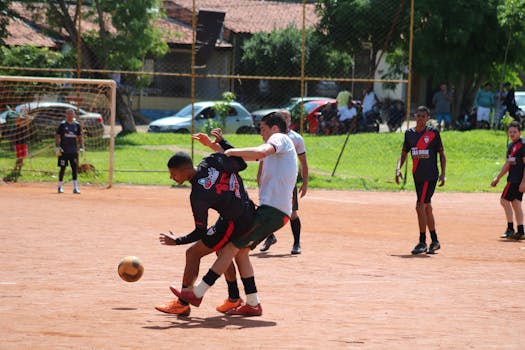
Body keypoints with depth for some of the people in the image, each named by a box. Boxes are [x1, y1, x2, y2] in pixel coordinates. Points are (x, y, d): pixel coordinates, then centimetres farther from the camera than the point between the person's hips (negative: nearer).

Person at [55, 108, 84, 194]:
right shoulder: (62, 124, -2)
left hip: (74, 151, 3)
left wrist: (82, 147, 4)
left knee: (75, 168, -3)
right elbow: (57, 136, -2)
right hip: (64, 151, -3)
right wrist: (58, 147, -11)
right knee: (63, 168, 3)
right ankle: (60, 187, 14)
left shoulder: (77, 125, 7)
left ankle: (75, 187, -3)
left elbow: (80, 137, 14)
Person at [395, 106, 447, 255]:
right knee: (427, 208, 12)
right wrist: (398, 168, -1)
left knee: (420, 206, -13)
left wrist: (443, 173, -8)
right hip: (417, 176, 6)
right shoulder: (409, 133, 9)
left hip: (430, 175, -6)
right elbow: (404, 153, 15)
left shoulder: (433, 133, -4)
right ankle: (434, 241, 23)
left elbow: (441, 153, 0)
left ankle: (422, 242, -8)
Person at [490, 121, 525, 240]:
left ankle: (510, 229, -5)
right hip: (513, 179, 9)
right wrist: (497, 178, 25)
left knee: (504, 200, -8)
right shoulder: (511, 146, 18)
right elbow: (507, 165, 25)